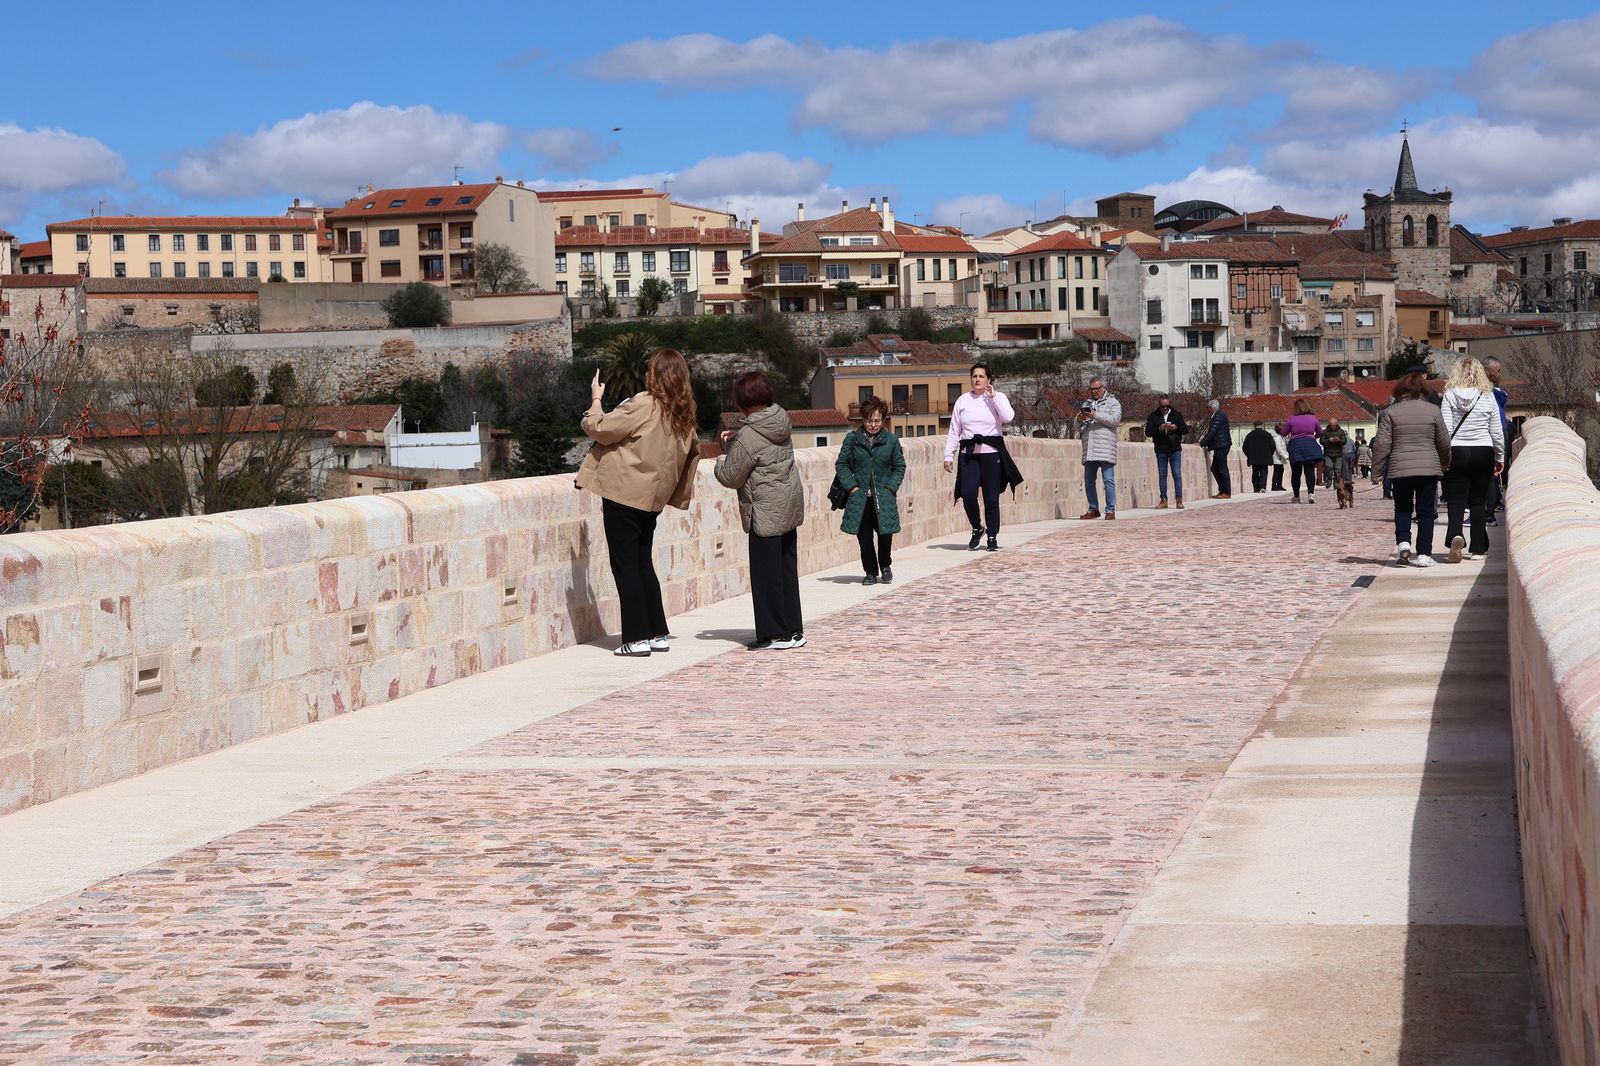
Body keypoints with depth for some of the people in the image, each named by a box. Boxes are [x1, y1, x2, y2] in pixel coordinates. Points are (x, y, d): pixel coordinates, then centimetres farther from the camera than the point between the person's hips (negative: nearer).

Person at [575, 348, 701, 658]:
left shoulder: (643, 405, -16)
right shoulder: (684, 413, 6)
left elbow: (599, 428, -13)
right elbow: (691, 452, 18)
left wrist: (596, 400, 4)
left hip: (624, 494, -7)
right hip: (652, 499, 7)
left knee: (625, 566, -1)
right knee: (643, 564, 17)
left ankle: (637, 638, -2)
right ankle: (658, 634, 17)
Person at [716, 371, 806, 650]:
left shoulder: (748, 438, -20)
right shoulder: (780, 420, 4)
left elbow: (731, 477, -11)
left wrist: (720, 464, 9)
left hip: (766, 512, -8)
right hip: (790, 505, 8)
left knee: (766, 574, 0)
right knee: (787, 569, 14)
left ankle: (774, 634, 4)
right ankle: (793, 629, 19)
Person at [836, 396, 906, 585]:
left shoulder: (891, 440, 3)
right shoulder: (852, 439, 1)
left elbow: (900, 467, 9)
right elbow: (841, 464, 5)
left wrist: (890, 487, -4)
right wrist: (852, 486, -6)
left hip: (883, 498, 0)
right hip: (859, 497, 0)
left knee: (885, 533, -3)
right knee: (864, 536, 1)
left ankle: (885, 566, 23)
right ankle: (871, 572, 16)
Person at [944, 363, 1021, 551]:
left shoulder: (998, 398, 6)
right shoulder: (963, 401, 11)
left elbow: (1008, 417, -14)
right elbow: (954, 431, 11)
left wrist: (993, 397, -9)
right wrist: (948, 455, 5)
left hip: (991, 453, -1)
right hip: (969, 454, 1)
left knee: (991, 498, 0)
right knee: (968, 494, -14)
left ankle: (992, 537, 12)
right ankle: (977, 529, 9)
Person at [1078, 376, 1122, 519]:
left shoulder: (1113, 403, 9)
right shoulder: (1086, 404, 24)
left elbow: (1115, 419, -9)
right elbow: (1078, 428, 23)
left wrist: (1096, 415, -17)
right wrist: (1080, 420, 0)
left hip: (1105, 449, -5)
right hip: (1089, 450, 5)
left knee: (1108, 480, -8)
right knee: (1088, 481, 5)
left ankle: (1110, 510, -6)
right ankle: (1093, 509, 13)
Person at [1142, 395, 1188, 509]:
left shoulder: (1177, 415, 6)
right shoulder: (1154, 416, 4)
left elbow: (1185, 430, 5)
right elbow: (1148, 432, -4)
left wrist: (1176, 427, -14)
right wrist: (1159, 429, -20)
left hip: (1175, 449, -1)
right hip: (1161, 451, 1)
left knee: (1177, 475, -4)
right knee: (1162, 476, 4)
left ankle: (1179, 500, -2)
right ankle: (1163, 501, 8)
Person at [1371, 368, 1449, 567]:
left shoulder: (1391, 412, -1)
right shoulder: (1433, 410, 1)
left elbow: (1382, 444, -3)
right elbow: (1444, 442, 9)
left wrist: (1376, 472, 4)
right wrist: (1445, 462, 27)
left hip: (1400, 468, 0)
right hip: (1428, 467, 0)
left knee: (1402, 509, 15)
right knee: (1426, 511, 7)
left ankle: (1403, 542, -6)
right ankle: (1423, 554, 3)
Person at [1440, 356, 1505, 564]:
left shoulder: (1450, 396, -5)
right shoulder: (1488, 397, 0)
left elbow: (1446, 429, -9)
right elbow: (1497, 433, 4)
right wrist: (1500, 458, 16)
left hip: (1457, 453, -1)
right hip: (1483, 453, 1)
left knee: (1456, 501, 1)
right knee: (1478, 501, 11)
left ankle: (1455, 536, -26)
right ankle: (1477, 548, 12)